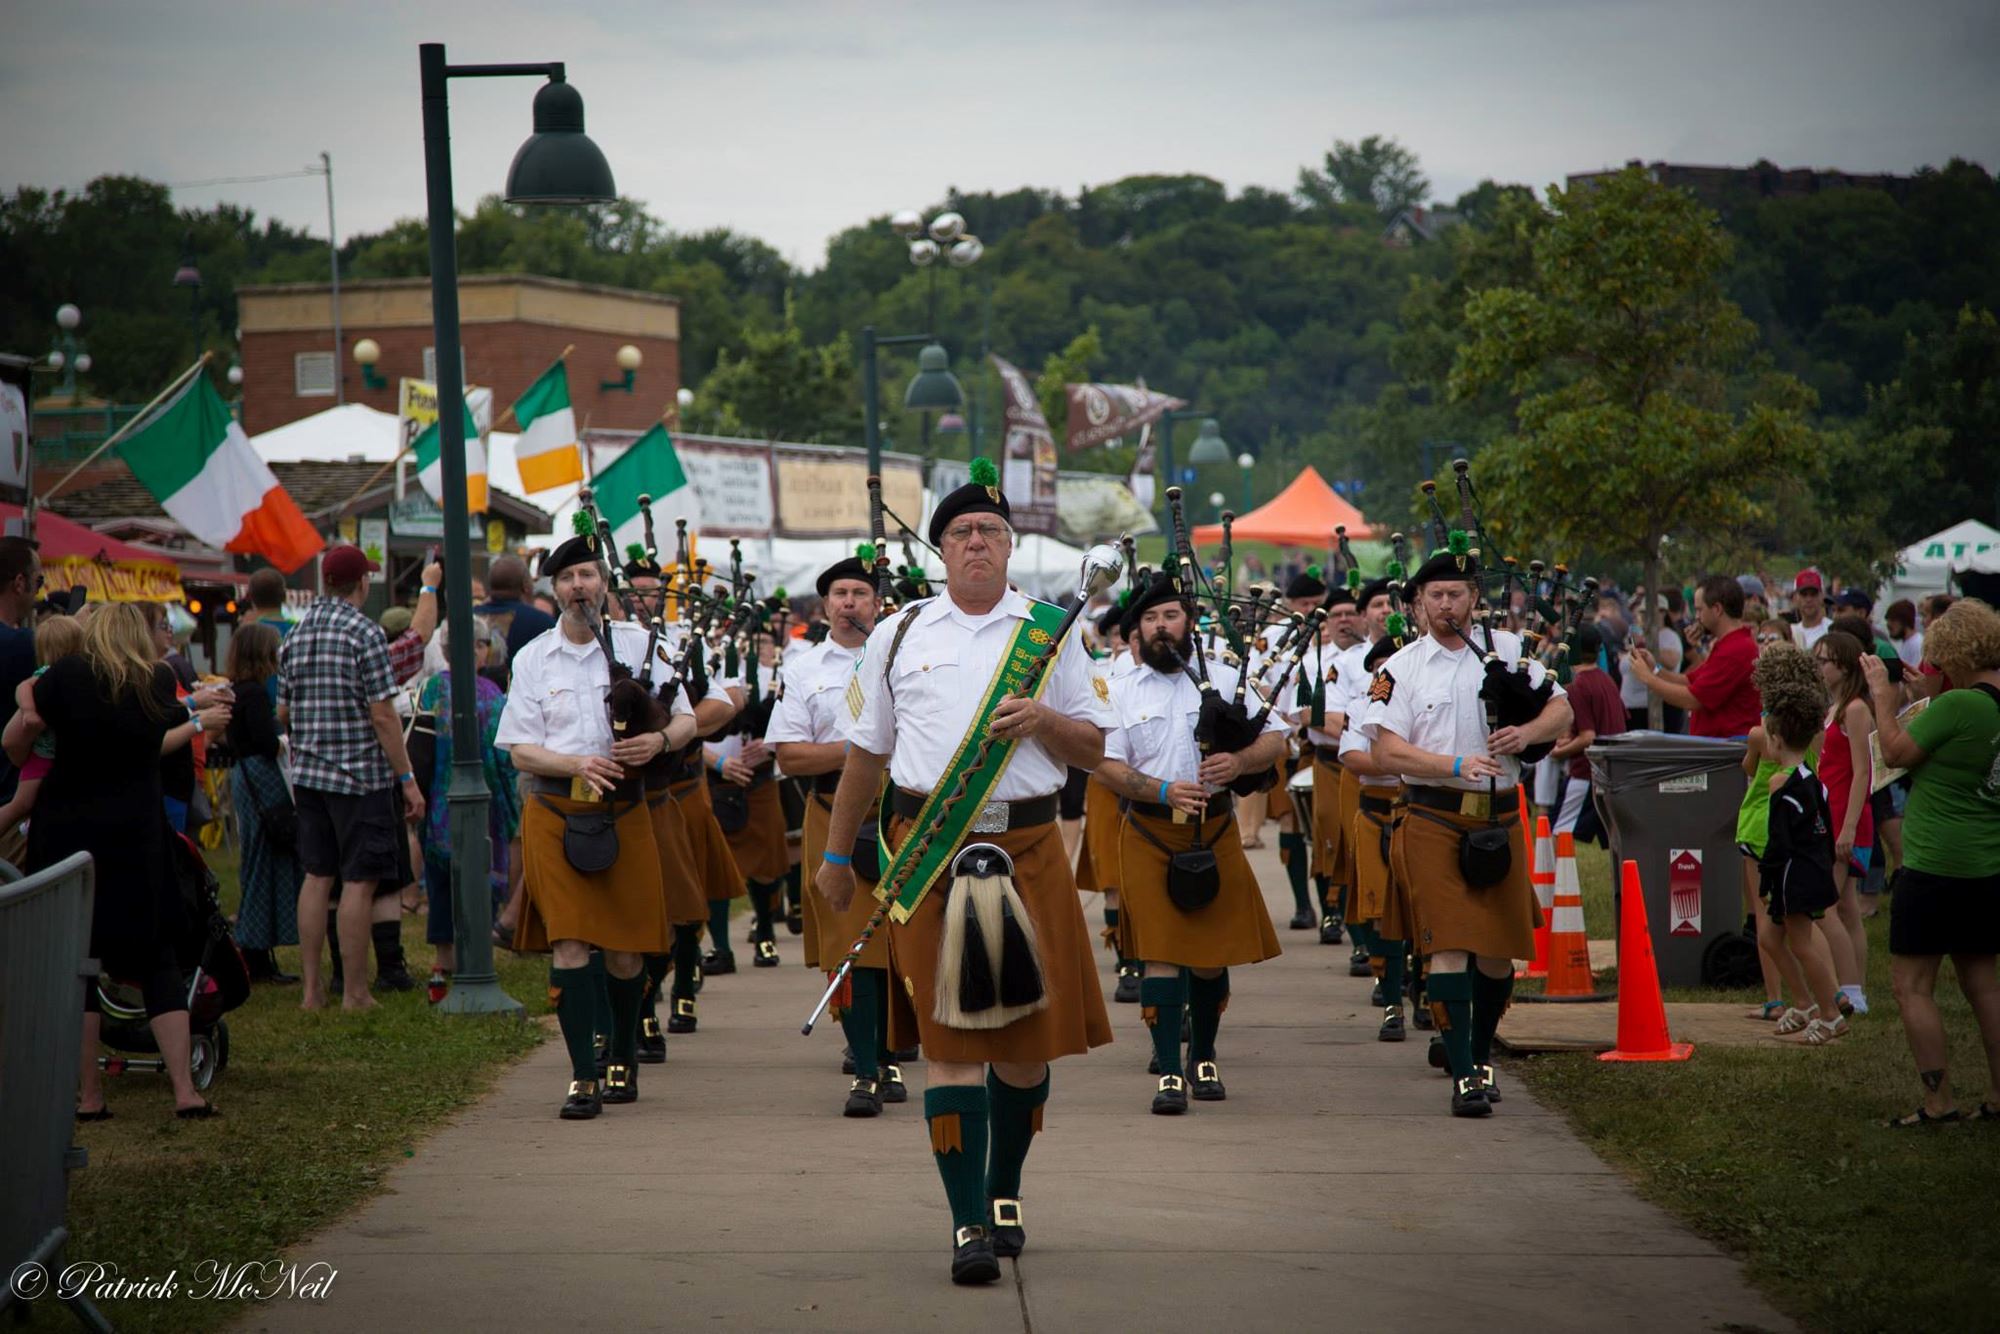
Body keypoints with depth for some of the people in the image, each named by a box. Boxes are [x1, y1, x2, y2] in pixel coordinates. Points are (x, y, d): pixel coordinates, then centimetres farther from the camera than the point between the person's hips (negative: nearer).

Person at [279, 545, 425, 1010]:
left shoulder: (296, 635, 8)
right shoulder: (364, 632, -12)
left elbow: (282, 713, 14)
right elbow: (382, 715, -15)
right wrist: (407, 779, -10)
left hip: (308, 775, 6)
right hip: (360, 776, -6)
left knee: (317, 877, 10)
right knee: (360, 882, -2)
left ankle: (311, 988, 11)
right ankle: (354, 992, 0)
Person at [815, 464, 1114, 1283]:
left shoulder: (1052, 633, 10)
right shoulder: (898, 636, 10)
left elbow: (1094, 749, 11)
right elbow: (867, 751, 17)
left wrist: (1043, 719, -9)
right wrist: (837, 854, 18)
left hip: (1027, 844, 1)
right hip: (928, 847, -1)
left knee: (1029, 1032, 6)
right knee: (951, 1038, -7)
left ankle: (1003, 1191, 27)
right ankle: (969, 1225, -9)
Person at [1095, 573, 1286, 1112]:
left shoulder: (1225, 679, 6)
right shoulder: (1124, 691, 5)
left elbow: (1275, 739, 5)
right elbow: (1106, 764, -1)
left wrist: (1239, 761, -16)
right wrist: (1163, 790, -17)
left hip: (1214, 830, 1)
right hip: (1149, 835, -1)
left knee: (1213, 954, 8)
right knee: (1160, 954, -7)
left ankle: (1204, 1057, 27)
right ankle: (1169, 1073, -6)